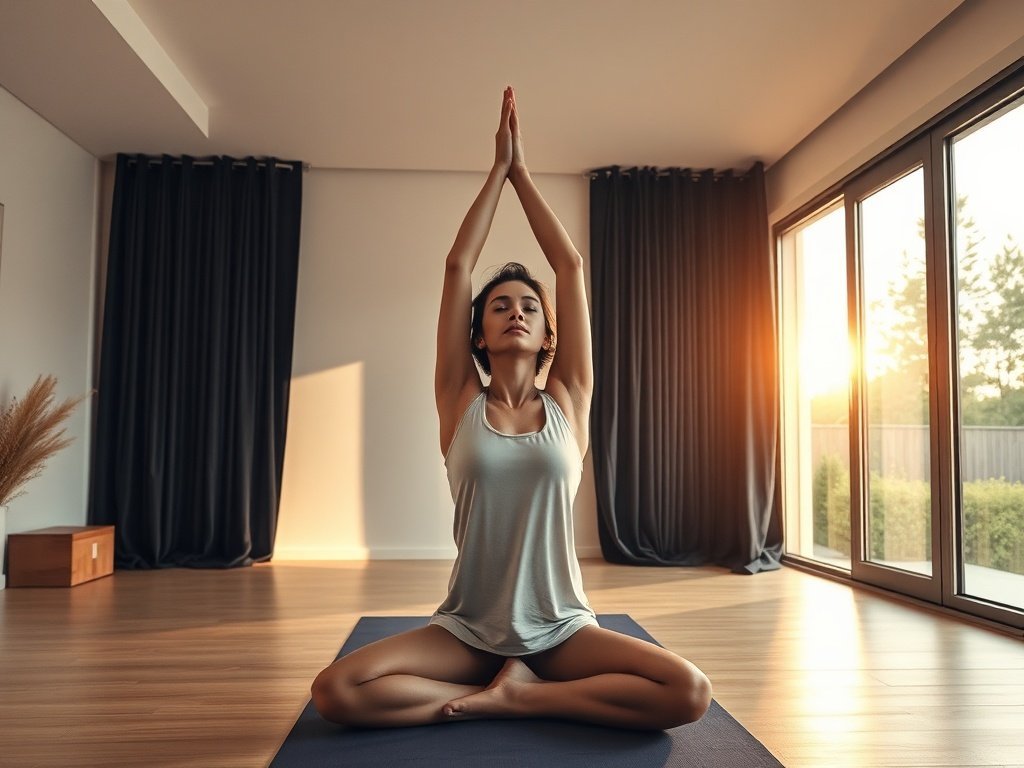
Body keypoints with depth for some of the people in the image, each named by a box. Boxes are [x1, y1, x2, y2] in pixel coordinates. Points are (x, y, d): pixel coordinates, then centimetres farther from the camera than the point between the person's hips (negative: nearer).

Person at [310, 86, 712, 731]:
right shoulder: (461, 402, 0)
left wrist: (523, 170, 6)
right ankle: (518, 690, -5)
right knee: (336, 691, -23)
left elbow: (570, 264, 0)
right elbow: (458, 265, -2)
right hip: (468, 629, 0)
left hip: (560, 628, 1)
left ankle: (507, 695, -6)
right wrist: (497, 169, 5)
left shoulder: (567, 401, 1)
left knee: (689, 693, -23)